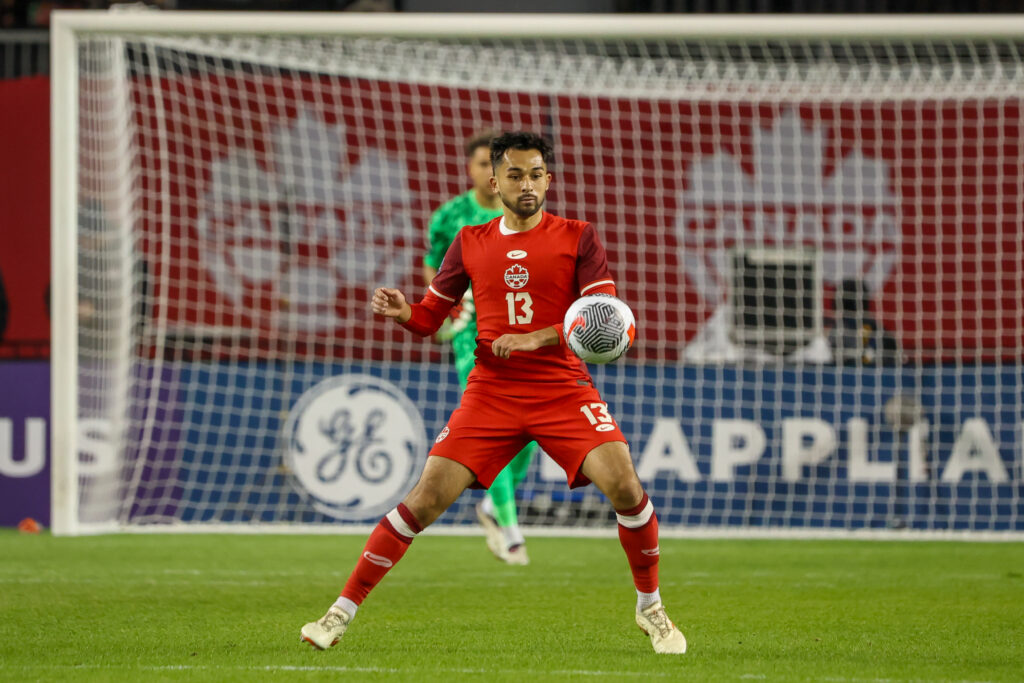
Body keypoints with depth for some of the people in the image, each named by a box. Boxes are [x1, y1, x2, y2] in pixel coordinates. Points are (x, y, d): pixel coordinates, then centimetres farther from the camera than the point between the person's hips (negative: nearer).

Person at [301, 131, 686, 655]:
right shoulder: (470, 243, 9)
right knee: (426, 498, -9)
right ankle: (342, 611, -1)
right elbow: (430, 317, 15)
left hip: (564, 390, -1)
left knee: (623, 485, -19)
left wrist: (535, 338, -21)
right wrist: (401, 312, -10)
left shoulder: (577, 238, 1)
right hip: (491, 392, 1)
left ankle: (650, 608, 3)